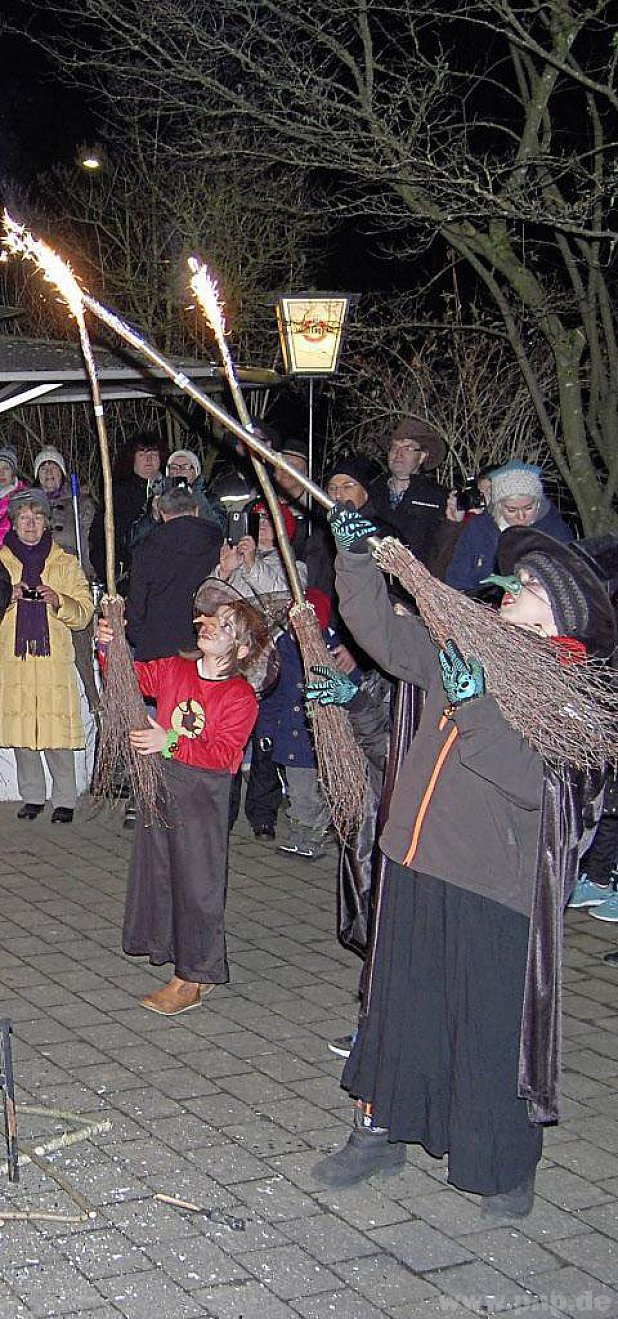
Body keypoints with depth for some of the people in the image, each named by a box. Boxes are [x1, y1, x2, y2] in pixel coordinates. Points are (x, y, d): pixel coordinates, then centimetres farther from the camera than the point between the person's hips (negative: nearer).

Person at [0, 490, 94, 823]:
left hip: (54, 660, -1)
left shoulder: (65, 564, 11)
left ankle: (64, 799, 5)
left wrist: (58, 601, -12)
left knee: (58, 732, -6)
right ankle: (32, 796, 15)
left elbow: (84, 612, 6)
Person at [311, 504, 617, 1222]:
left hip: (493, 888, -6)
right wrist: (356, 560, -1)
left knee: (493, 1024, 4)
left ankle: (507, 1168, 24)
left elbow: (537, 783, -23)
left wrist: (475, 708, -28)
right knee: (399, 1001, 18)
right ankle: (380, 1130, 35)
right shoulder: (464, 647, 6)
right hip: (416, 864, 6)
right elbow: (386, 634, 10)